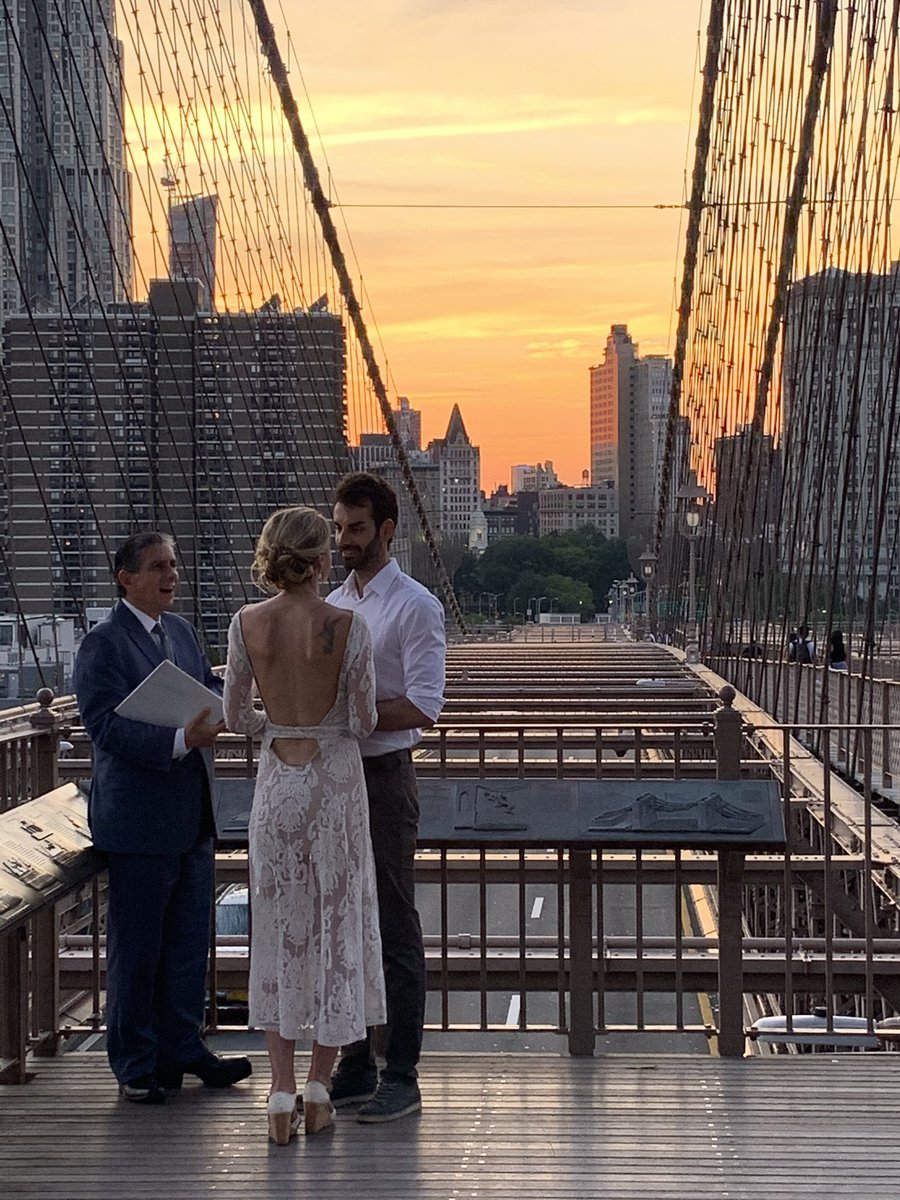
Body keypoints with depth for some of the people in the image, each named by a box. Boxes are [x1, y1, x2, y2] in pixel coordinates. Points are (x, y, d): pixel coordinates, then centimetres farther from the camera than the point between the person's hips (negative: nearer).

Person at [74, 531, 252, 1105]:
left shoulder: (182, 631, 13)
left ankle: (181, 1047, 26)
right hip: (140, 818, -8)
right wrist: (180, 742, -30)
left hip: (194, 815, 8)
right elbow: (107, 726, -20)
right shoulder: (103, 644, -12)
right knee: (136, 948, 3)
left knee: (190, 939, 14)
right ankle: (136, 1064, 14)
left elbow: (209, 688, 14)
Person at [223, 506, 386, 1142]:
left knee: (280, 925, 10)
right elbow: (364, 722, -10)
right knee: (338, 922, 10)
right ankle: (319, 1089, 16)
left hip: (277, 779, 3)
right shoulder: (348, 626, -14)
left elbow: (236, 716, 2)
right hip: (336, 778, -2)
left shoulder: (247, 623, -5)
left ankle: (282, 1095, 8)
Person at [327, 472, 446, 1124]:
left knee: (395, 930, -3)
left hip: (384, 777, -7)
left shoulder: (415, 606, -8)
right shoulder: (333, 605, 15)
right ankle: (355, 1068, 21)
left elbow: (422, 707, -16)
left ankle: (401, 1077, 3)